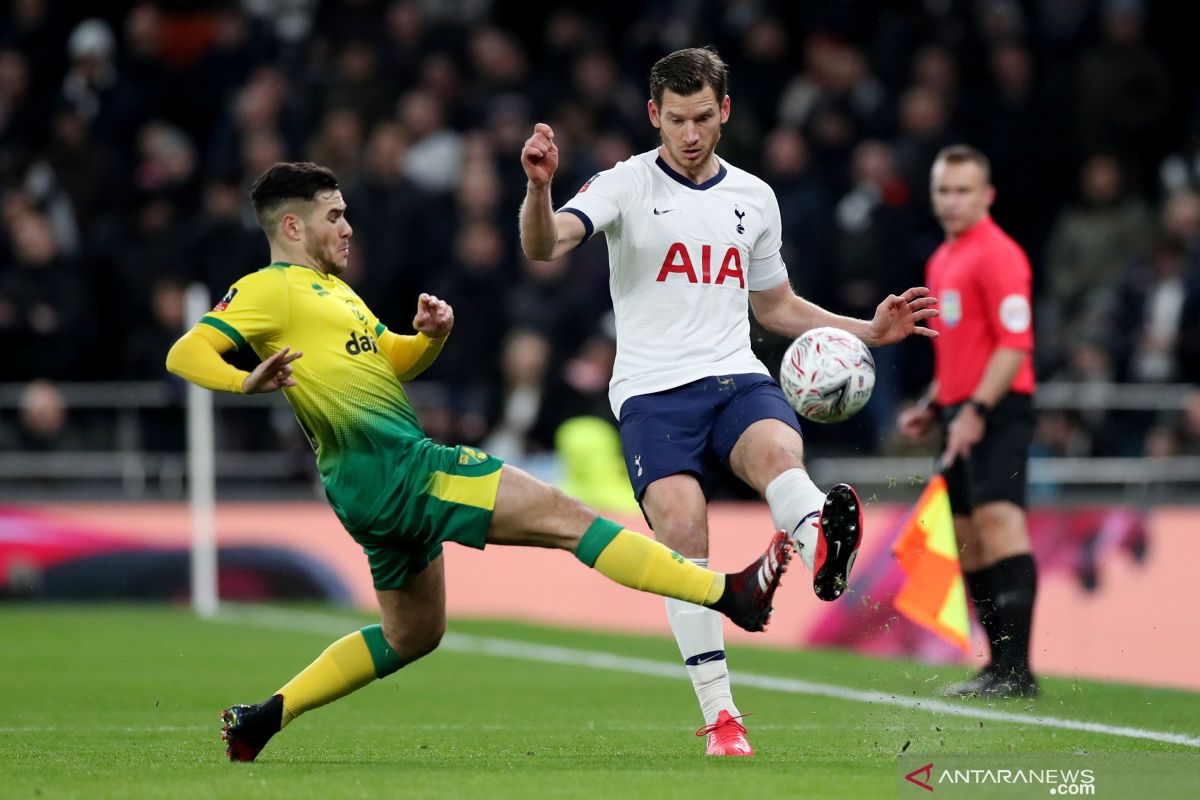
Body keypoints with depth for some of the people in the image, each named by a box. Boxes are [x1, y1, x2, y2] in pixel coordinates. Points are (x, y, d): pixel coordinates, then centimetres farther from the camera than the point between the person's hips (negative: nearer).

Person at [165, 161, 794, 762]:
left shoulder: (329, 287, 22)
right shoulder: (268, 290, -7)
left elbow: (393, 360, 27)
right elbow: (185, 355, -16)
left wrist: (430, 334, 4)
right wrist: (248, 383, -37)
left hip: (384, 481, 11)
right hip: (391, 466, -11)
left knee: (412, 637, 22)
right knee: (566, 517, -12)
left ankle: (263, 718, 21)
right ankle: (729, 593, -13)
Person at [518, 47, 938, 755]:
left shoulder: (753, 197, 17)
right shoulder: (626, 185, 3)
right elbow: (544, 246, -14)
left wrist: (871, 330, 19)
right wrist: (539, 186, -35)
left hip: (737, 377, 2)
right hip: (652, 391, -2)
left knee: (777, 449, -33)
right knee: (681, 526, -23)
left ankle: (823, 542, -67)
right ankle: (720, 712, -17)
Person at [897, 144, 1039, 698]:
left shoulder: (997, 254, -10)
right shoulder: (941, 261, 19)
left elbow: (1015, 343, -17)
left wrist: (976, 410, -23)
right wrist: (933, 406, 21)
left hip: (997, 412, -10)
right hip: (962, 416, 10)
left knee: (999, 523, -19)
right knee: (968, 541, 8)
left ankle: (1017, 670, -25)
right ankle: (1000, 666, 13)